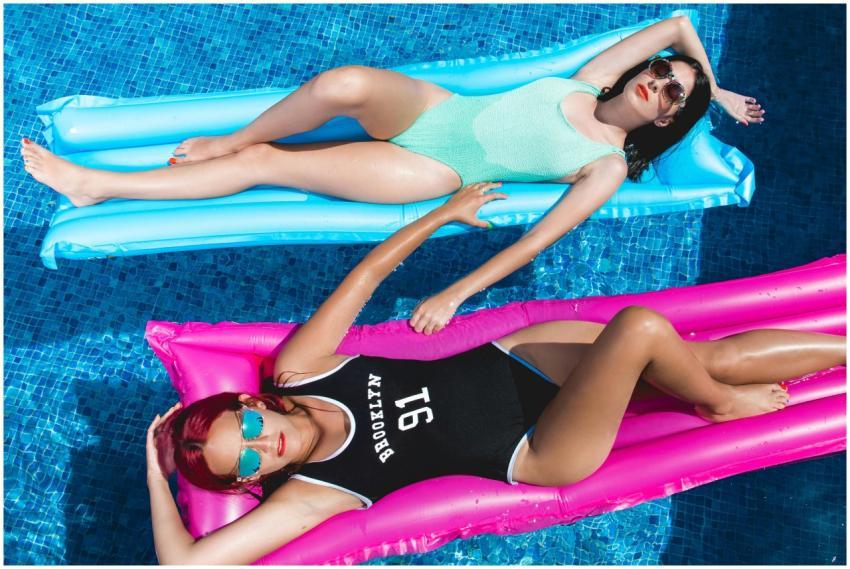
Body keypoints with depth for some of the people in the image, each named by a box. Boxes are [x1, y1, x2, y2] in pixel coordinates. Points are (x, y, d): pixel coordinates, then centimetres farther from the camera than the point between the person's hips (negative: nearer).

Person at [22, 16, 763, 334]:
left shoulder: (609, 166, -5)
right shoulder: (592, 81, 8)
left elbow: (536, 241, -14)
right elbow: (678, 24, 18)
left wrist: (454, 296, -21)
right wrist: (717, 86, 32)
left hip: (436, 173, -4)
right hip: (434, 107, 5)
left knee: (268, 166, -14)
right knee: (343, 82, -28)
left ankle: (99, 186, -4)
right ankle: (229, 140, 0)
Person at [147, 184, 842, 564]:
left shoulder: (297, 370, -5)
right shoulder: (308, 494, -15)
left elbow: (368, 272, 1)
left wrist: (445, 213, 1)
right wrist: (156, 467, -13)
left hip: (507, 359, 5)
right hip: (535, 453, -4)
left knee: (715, 354, 2)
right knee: (641, 328, -27)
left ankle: (841, 344, 25)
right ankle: (722, 404, 5)